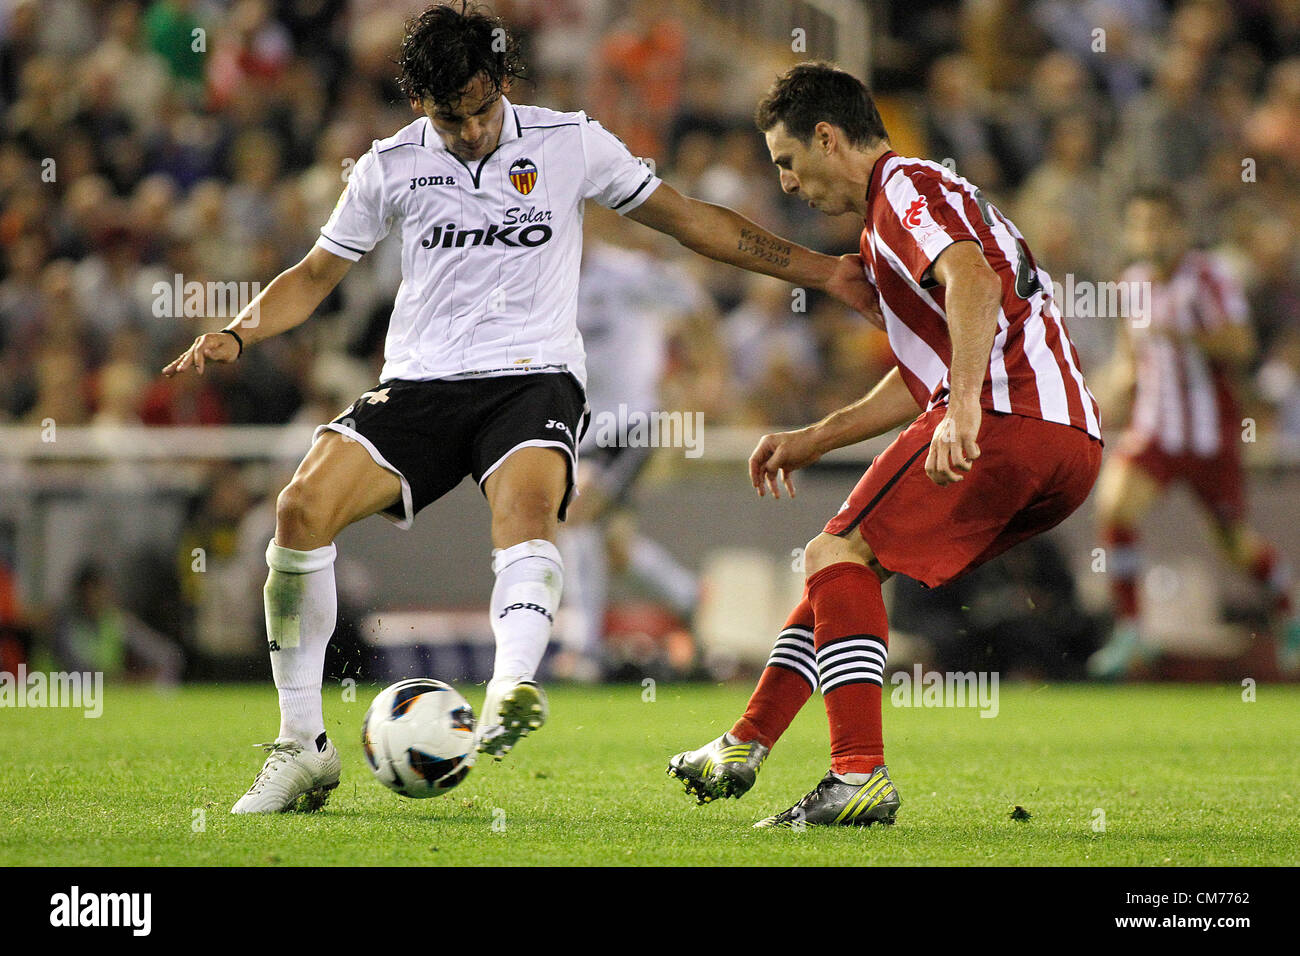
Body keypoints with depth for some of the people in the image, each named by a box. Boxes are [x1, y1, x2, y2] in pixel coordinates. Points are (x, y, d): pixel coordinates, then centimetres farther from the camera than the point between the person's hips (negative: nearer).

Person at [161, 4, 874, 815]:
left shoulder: (570, 144, 3)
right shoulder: (392, 167, 7)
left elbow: (690, 220, 11)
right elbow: (316, 276, 16)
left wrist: (817, 271, 10)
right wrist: (235, 336, -2)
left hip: (534, 377, -2)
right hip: (419, 382, 2)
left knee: (526, 501, -36)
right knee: (304, 506, -21)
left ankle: (512, 689, -60)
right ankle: (302, 749, -14)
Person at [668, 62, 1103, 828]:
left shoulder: (904, 188, 0)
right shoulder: (931, 197, 32)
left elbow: (972, 284, -21)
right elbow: (924, 377, 39)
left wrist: (964, 411, -32)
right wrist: (811, 441, 40)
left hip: (1007, 420, -10)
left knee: (839, 556, -9)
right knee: (849, 559, 19)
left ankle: (861, 777, -19)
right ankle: (743, 749, 20)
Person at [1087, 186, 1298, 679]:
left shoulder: (1208, 277, -12)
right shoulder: (1132, 282, 6)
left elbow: (1240, 345, -23)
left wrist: (1181, 334, -35)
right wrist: (1128, 369, 4)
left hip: (1211, 431, -4)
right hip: (1153, 429, 4)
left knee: (1237, 545, 7)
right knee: (1113, 506, -22)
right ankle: (1128, 633, -16)